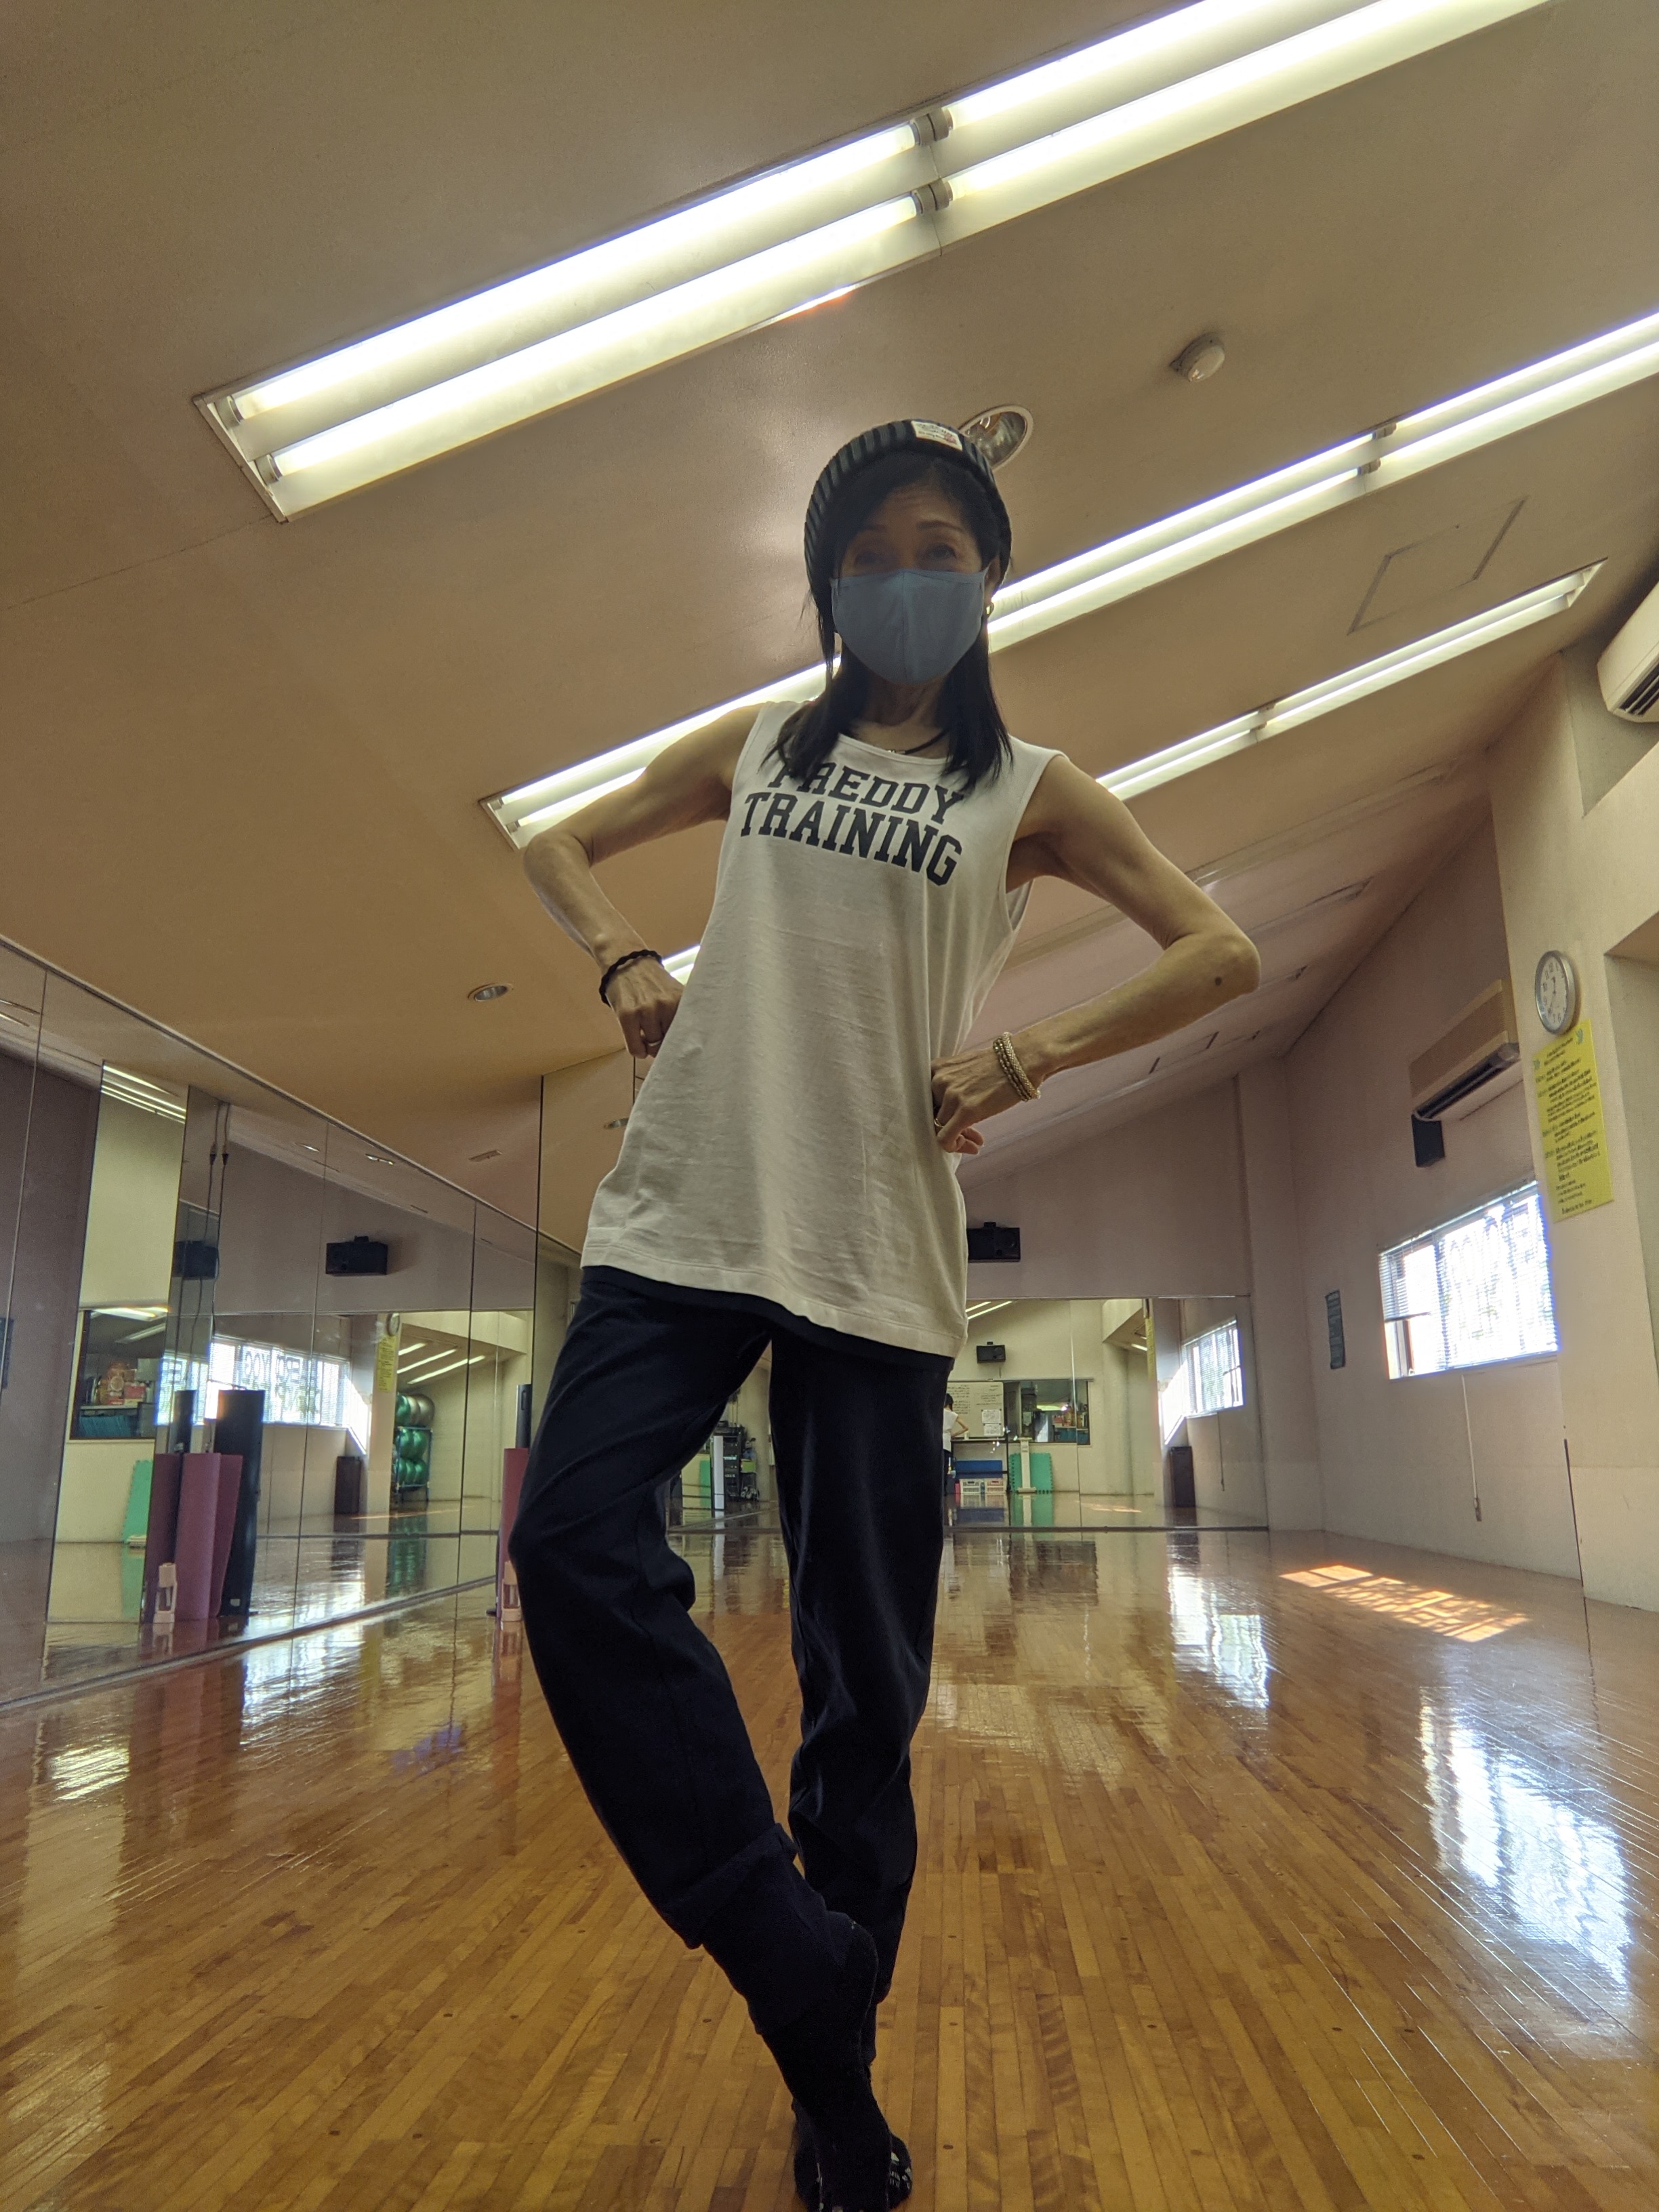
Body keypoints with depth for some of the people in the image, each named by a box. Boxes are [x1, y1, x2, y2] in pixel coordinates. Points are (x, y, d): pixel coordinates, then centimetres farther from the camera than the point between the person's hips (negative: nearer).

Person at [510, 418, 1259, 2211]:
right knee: (574, 1537, -18)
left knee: (865, 1671, 2)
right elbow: (563, 843, 25)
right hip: (686, 1213, 2)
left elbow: (1220, 950, 7)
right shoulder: (755, 749, 17)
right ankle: (799, 1975, -3)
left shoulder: (1027, 789, 11)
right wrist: (622, 962, 4)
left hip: (878, 1251, -2)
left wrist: (1030, 1054, -6)